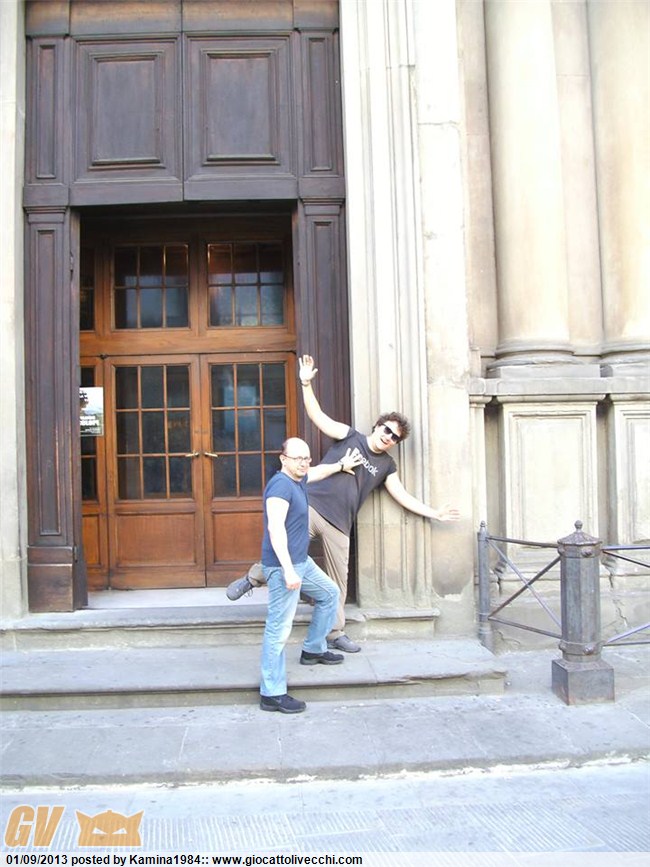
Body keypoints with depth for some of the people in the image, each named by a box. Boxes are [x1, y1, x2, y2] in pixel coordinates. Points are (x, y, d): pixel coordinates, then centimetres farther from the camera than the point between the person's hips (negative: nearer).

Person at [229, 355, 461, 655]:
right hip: (313, 506, -3)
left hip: (339, 524, 3)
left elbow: (403, 497, 13)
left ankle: (335, 633, 19)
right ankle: (253, 578, 17)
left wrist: (434, 513, 7)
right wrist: (306, 384, -14)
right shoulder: (348, 436, 5)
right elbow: (317, 416, -2)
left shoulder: (386, 466, 13)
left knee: (338, 579, 5)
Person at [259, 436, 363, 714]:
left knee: (330, 594, 26)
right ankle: (271, 694, -1)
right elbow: (275, 528, -27)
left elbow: (317, 472, 35)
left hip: (301, 562, 11)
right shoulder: (281, 484, -19)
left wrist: (340, 466, 48)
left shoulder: (298, 479, 11)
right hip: (283, 566, -11)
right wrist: (288, 569, -31)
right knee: (279, 629, -7)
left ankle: (313, 650, 39)